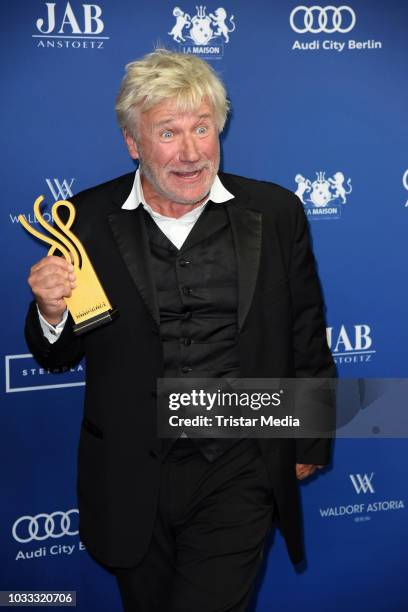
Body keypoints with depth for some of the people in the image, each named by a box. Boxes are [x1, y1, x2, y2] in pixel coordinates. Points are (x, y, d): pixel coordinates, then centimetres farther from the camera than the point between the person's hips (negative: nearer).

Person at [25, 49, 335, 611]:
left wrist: (309, 443, 13)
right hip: (131, 478, 2)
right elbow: (56, 357, 3)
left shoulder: (276, 212, -3)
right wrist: (51, 310, -19)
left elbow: (306, 338, 7)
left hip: (237, 477, -1)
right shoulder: (88, 220, -5)